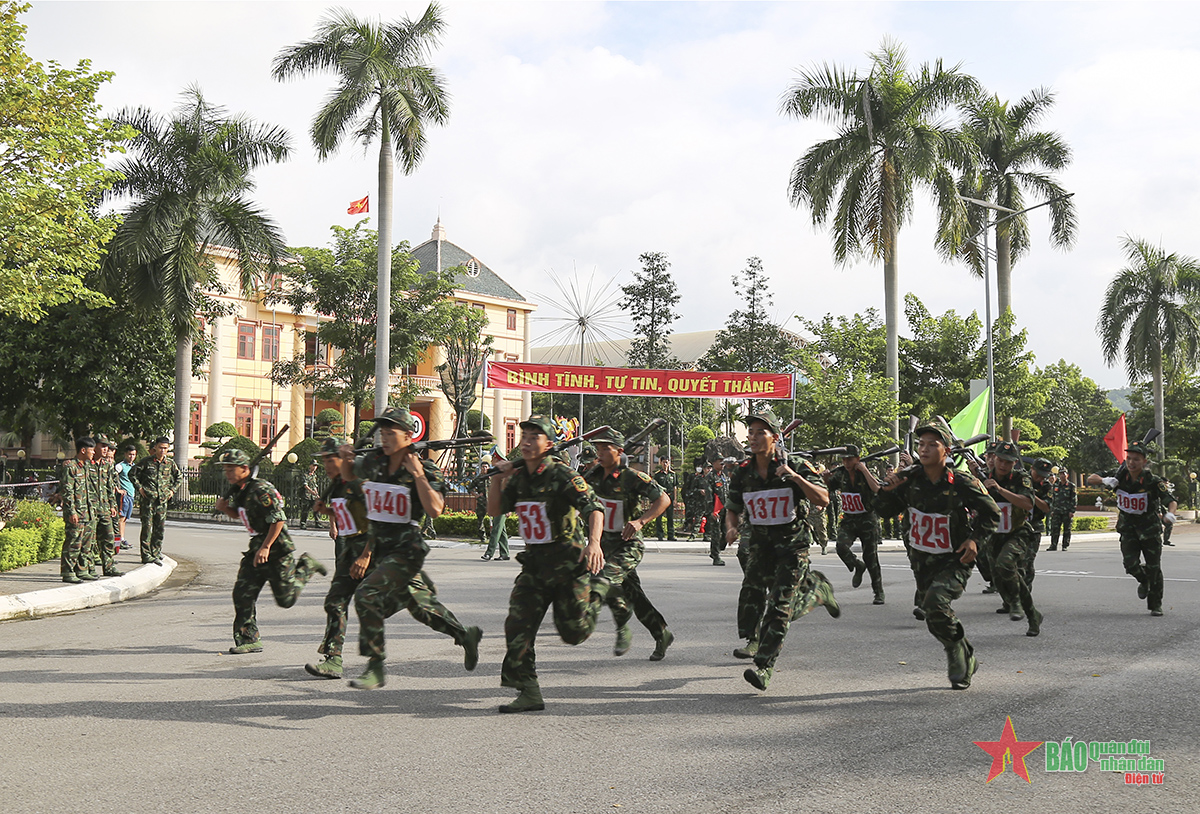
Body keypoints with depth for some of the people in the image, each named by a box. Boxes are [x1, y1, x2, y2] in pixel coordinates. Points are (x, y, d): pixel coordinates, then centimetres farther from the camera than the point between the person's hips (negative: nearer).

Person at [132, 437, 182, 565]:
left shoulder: (170, 463, 9)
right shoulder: (146, 461, -1)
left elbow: (179, 476, 24)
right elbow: (133, 473, 6)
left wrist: (173, 490, 14)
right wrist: (139, 487, -2)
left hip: (162, 500, 4)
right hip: (147, 499, -4)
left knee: (160, 527, 5)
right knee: (147, 527, -5)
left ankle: (156, 553, 14)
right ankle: (146, 555, -2)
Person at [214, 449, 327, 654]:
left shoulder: (261, 490, -21)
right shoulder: (236, 490, 8)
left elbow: (278, 520, -23)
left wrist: (266, 548, -24)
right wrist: (223, 507, 3)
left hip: (277, 549, -8)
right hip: (256, 548, 8)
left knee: (286, 599, 1)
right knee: (243, 594, -3)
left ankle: (306, 566, 24)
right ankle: (248, 640, 4)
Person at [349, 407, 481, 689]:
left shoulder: (425, 470, -13)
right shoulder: (373, 462, 3)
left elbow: (435, 510, -26)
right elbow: (351, 476, 26)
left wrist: (417, 475, -26)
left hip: (407, 550, -7)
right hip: (381, 549, 7)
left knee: (367, 595, -20)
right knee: (419, 604, 17)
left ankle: (376, 669, -12)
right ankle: (465, 635, 38)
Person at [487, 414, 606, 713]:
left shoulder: (562, 475, -15)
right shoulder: (518, 476, 6)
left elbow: (593, 507, -25)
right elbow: (495, 510, 14)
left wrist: (594, 542, -43)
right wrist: (498, 477, -1)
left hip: (569, 561, -6)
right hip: (534, 563, 6)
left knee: (574, 632, 1)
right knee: (518, 625, -8)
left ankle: (595, 598, 34)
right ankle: (529, 693, -2)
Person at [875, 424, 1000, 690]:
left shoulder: (961, 483, -15)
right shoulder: (909, 478, -6)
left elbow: (991, 512, -1)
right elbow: (883, 509, 4)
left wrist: (975, 539, -14)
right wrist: (888, 490, -16)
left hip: (955, 561, -5)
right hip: (922, 561, 5)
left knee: (936, 602, -28)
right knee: (935, 619, 13)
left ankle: (959, 655, -6)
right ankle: (965, 662, 36)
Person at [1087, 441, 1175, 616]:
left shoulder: (1152, 481, -19)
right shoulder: (1120, 475, -11)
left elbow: (1170, 500, -22)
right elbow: (1090, 479, -5)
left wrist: (1170, 513, -44)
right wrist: (1104, 480, -27)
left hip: (1150, 528, -2)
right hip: (1128, 527, 2)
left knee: (1154, 569, 2)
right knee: (1130, 564, -12)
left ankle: (1156, 605, 21)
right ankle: (1144, 581, 23)